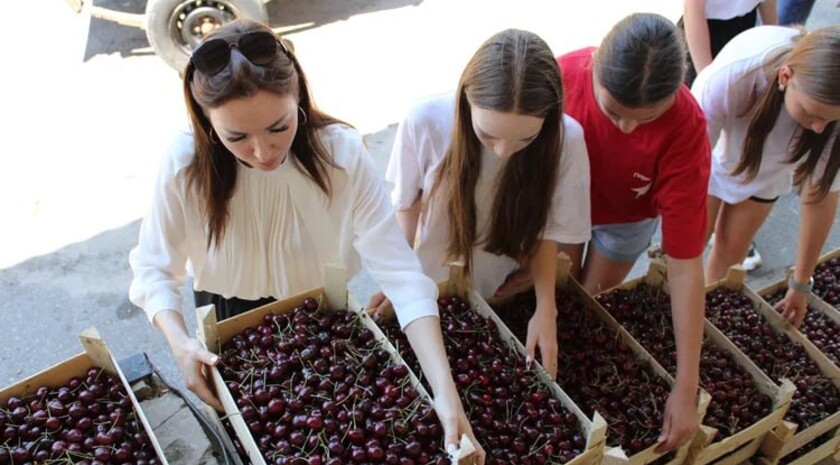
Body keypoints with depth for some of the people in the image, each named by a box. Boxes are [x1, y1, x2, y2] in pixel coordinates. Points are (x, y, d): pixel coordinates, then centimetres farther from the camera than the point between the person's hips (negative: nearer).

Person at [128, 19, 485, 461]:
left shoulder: (341, 153, -31)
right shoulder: (186, 164, -28)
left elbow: (401, 274, -35)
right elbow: (155, 268, -18)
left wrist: (444, 390, -44)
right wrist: (180, 342, -39)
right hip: (229, 325, 0)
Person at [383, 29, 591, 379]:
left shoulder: (566, 140, -27)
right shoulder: (425, 121, -29)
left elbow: (545, 233, -11)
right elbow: (407, 205, -10)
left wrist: (545, 308, -21)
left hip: (504, 295, 1)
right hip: (430, 287, 0)